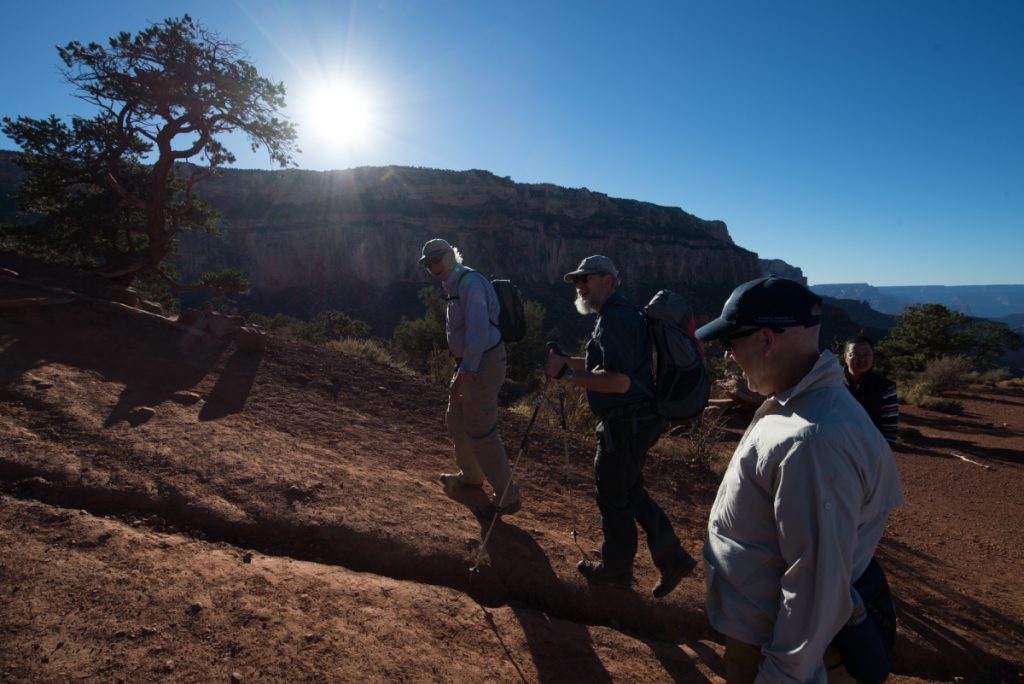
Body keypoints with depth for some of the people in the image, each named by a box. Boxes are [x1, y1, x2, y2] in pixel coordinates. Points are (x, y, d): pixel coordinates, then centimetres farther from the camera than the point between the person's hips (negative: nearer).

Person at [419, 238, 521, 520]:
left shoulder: (470, 282, -18)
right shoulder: (455, 285, 14)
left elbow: (478, 332, -27)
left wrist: (463, 374, -27)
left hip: (482, 366, -10)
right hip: (470, 364, 10)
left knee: (481, 431, -5)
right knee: (456, 419, 22)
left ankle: (507, 496, 7)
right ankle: (471, 475, 42)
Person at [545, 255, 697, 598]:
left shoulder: (615, 318, -20)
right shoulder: (619, 314, 14)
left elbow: (619, 381, -30)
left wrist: (567, 373, -22)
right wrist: (569, 361, 10)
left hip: (626, 424, -10)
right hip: (633, 420, 10)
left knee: (613, 496, 7)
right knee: (629, 491, 21)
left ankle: (616, 568, 27)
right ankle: (672, 557, 27)